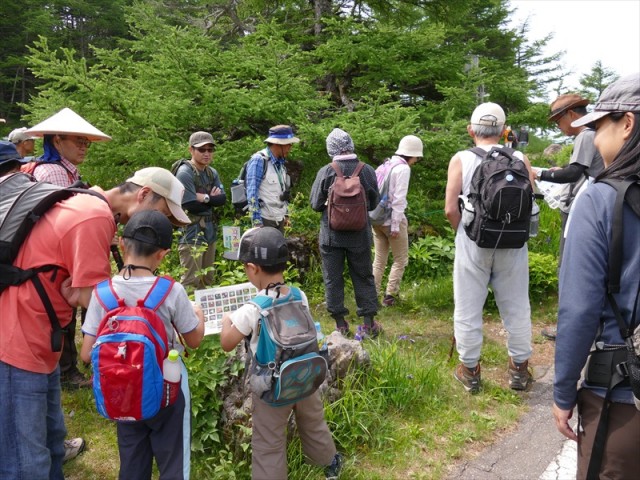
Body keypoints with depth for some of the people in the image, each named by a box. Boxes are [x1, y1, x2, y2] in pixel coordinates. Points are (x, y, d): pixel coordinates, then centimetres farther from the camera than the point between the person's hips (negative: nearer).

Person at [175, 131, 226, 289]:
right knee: (191, 282, -7)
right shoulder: (184, 173, -13)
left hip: (210, 232, 8)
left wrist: (205, 198, -14)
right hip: (192, 234, -8)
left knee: (207, 280, 14)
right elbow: (192, 206, -19)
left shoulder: (212, 173, 10)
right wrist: (211, 198, -5)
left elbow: (222, 199, 1)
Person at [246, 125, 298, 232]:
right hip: (265, 219, -7)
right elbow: (252, 193, -15)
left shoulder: (281, 162, 9)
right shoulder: (259, 160, -12)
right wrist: (257, 221, -17)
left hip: (279, 219, 7)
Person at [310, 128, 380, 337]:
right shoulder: (367, 171, -7)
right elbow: (374, 204, 4)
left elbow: (316, 204, -6)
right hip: (360, 235, 2)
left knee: (333, 278, 10)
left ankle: (340, 323, 16)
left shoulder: (325, 172, -13)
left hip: (332, 233, -2)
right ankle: (369, 322, 18)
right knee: (364, 276, 14)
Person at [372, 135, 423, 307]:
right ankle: (389, 296, 5)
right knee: (400, 260, 7)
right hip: (392, 219, -7)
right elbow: (398, 199, -16)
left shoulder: (385, 165, 13)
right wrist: (396, 225, -16)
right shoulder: (403, 168, -10)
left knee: (379, 260, 13)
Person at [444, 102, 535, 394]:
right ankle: (519, 368, 27)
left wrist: (463, 232, 9)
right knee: (516, 308, 15)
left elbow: (450, 209, -8)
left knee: (468, 309, 10)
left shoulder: (461, 160, -5)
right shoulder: (520, 159, 0)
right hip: (512, 243, 2)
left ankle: (469, 370, 21)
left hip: (473, 242, -2)